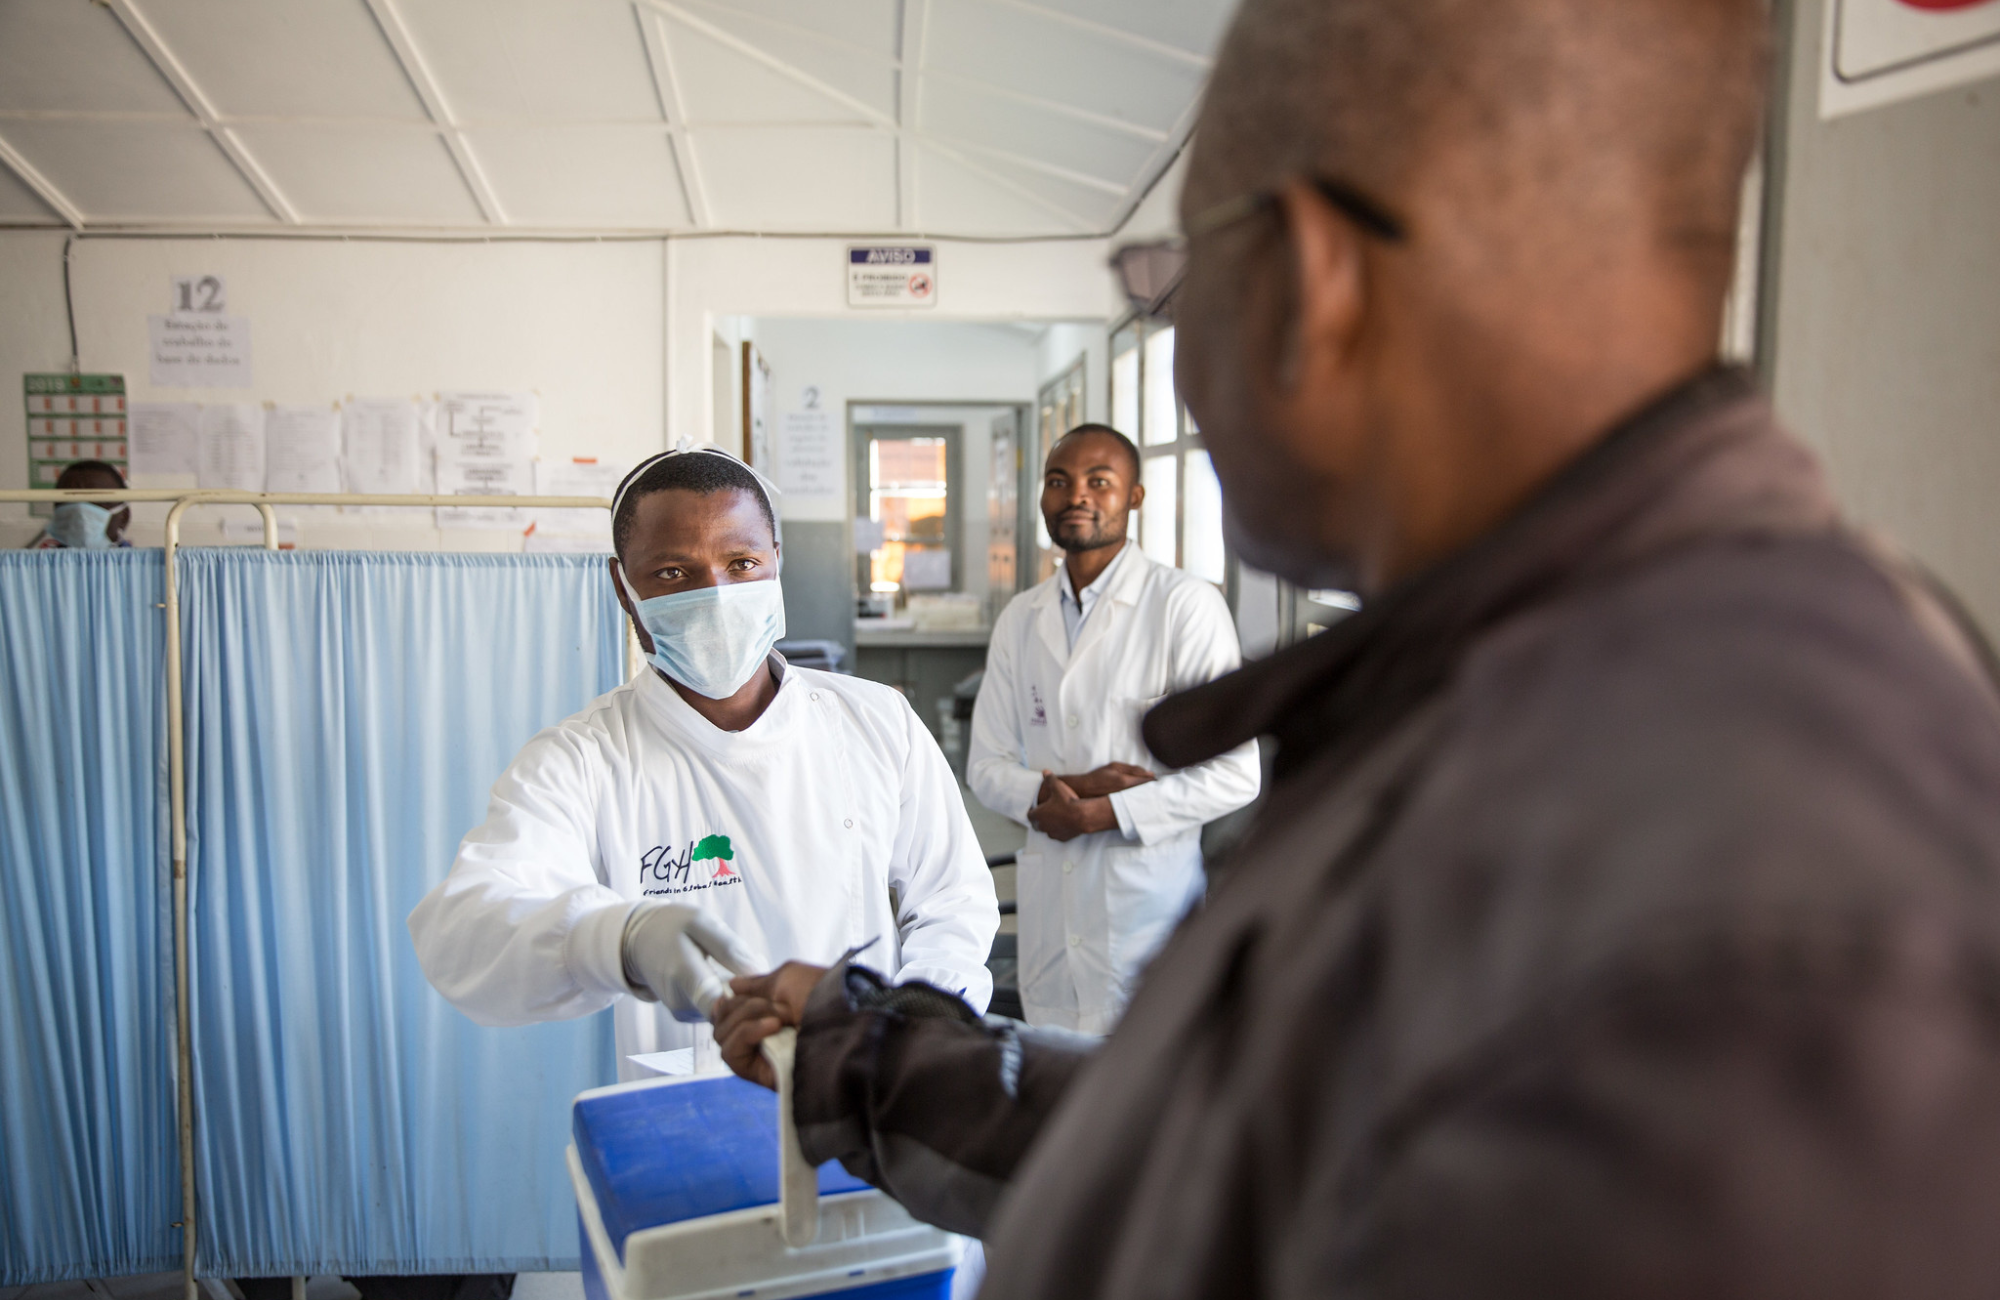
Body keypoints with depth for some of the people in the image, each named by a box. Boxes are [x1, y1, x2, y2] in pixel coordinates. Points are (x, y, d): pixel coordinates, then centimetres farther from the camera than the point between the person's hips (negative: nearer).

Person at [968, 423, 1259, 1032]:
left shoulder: (1185, 605, -6)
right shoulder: (1019, 619, 11)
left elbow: (1235, 775, -10)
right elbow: (986, 765, 10)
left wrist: (1106, 811, -15)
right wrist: (1064, 788, -9)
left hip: (1150, 908, -4)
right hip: (1049, 912, 5)